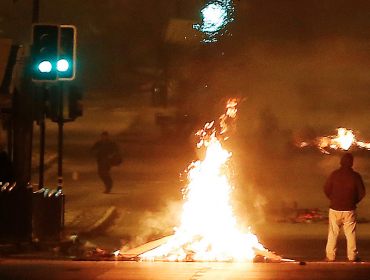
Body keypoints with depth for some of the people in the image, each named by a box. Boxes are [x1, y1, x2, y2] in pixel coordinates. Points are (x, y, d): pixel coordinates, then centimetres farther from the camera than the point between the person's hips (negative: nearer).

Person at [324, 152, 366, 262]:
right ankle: (352, 256, 8)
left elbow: (326, 189, 3)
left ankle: (330, 256, 7)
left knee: (333, 233, 7)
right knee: (350, 233, 7)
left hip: (335, 209, 1)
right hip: (349, 210, -1)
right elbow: (362, 192, -1)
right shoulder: (355, 176, -6)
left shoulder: (334, 174, -4)